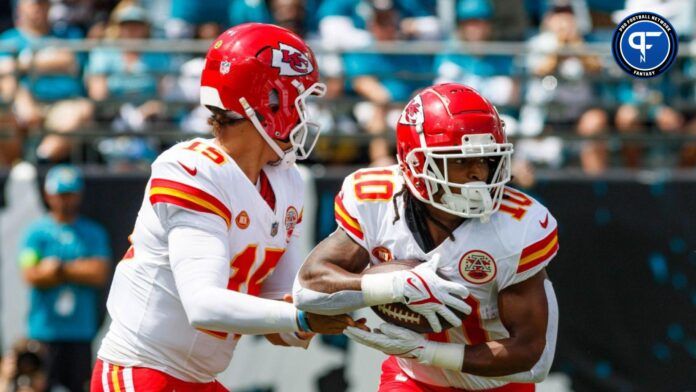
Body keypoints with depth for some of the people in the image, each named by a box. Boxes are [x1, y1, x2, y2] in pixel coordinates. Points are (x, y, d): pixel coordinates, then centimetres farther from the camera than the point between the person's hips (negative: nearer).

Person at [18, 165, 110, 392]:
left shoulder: (93, 233, 10)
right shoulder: (37, 232, 5)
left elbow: (100, 275, -2)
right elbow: (31, 275, -8)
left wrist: (60, 268, -5)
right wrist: (79, 269, -3)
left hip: (81, 329, 2)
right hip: (45, 329, -1)